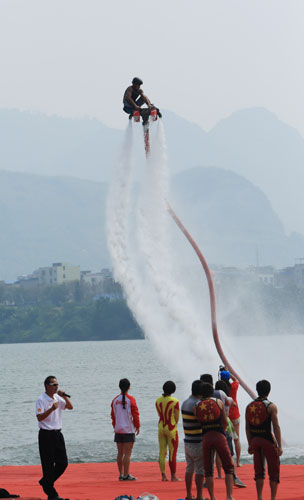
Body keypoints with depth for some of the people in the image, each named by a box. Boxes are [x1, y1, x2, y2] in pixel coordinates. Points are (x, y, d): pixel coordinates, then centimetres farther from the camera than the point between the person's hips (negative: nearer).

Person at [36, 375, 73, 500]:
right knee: (48, 465, -3)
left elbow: (70, 407, 11)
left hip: (57, 434, 7)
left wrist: (64, 396, -3)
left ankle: (45, 482, 26)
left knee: (63, 463, 7)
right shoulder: (41, 399, -10)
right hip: (46, 435, -7)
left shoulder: (58, 398, 12)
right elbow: (39, 417, -17)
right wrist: (52, 409, -28)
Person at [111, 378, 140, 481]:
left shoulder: (115, 400, 5)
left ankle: (121, 474, 14)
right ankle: (126, 475, -6)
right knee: (127, 453, -3)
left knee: (120, 453, 11)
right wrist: (137, 426, 2)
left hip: (118, 430, 5)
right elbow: (135, 414, -9)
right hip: (129, 430, -5)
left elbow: (113, 415, 11)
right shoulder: (131, 399, -9)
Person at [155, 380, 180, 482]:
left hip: (161, 427, 5)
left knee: (162, 452, 9)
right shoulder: (175, 401, -14)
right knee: (173, 453, 1)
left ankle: (163, 475, 10)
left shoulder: (158, 400, 1)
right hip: (171, 428, -5)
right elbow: (177, 417, -7)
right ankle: (173, 476, 3)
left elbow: (159, 414, 10)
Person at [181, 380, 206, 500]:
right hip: (198, 443, -8)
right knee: (200, 471, -2)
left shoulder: (185, 403, 9)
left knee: (189, 469, 15)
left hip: (187, 441, 8)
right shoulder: (197, 405, -18)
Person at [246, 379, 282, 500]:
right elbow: (276, 427, -12)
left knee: (259, 471, 11)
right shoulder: (271, 406, -9)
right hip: (268, 440, -5)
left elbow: (247, 428, 10)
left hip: (255, 440, 5)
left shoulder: (249, 406, 6)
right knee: (274, 471, 5)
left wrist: (250, 445, 16)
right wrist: (279, 446, -10)